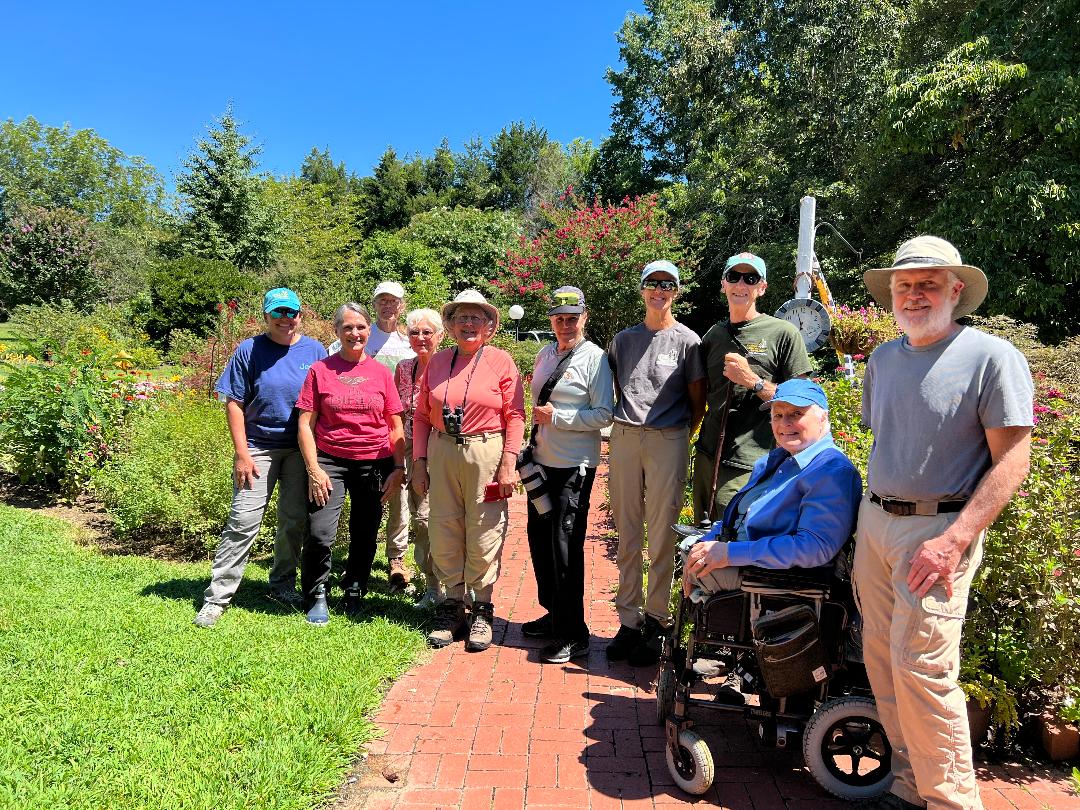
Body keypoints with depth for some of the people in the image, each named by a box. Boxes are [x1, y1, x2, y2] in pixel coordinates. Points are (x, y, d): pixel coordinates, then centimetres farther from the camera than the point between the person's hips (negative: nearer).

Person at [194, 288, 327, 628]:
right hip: (258, 448, -2)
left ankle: (283, 584, 27)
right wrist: (241, 453, -8)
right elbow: (234, 404, -2)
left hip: (301, 449, 3)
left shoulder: (315, 351, 5)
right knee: (243, 521, -5)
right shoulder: (249, 350, -2)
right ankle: (217, 597, 3)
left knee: (296, 521, 10)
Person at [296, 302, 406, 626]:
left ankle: (354, 595, 31)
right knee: (320, 535, -11)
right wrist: (313, 469, -8)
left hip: (374, 464, 2)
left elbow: (396, 427, 8)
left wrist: (399, 468, 0)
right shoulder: (320, 370, 1)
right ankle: (317, 597, 13)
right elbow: (306, 423, 0)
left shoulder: (381, 372, 5)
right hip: (330, 461, -1)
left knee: (365, 536, 10)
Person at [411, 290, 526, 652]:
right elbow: (421, 415, 12)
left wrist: (508, 464, -11)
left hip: (486, 454, -4)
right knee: (444, 532, 7)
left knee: (484, 535, 1)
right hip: (441, 453, 4)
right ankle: (452, 607, 22)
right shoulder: (437, 363, 11)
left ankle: (482, 611, 16)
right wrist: (419, 462, 6)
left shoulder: (501, 361, 0)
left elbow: (515, 416, -4)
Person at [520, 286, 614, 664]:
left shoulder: (595, 358, -9)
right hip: (542, 462, 8)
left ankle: (573, 635, 8)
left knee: (565, 546, -5)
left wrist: (556, 416, -18)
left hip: (574, 466, -8)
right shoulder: (545, 355, 12)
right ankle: (553, 614, 32)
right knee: (539, 540, 14)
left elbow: (604, 416, -15)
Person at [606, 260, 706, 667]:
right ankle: (629, 620, 16)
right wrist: (621, 426, 11)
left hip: (668, 442, -3)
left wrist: (678, 436, 1)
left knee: (662, 535, -1)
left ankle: (657, 622, 11)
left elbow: (697, 403, 4)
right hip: (624, 439, 4)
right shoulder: (623, 339, 13)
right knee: (627, 534, 7)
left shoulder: (687, 340, 3)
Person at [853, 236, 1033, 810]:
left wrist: (954, 541, -20)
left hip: (938, 529, -6)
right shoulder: (883, 358, 11)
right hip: (874, 521, 7)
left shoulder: (992, 357, -9)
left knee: (922, 666, -9)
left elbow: (1012, 459, -13)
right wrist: (872, 509, 16)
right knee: (880, 657, 10)